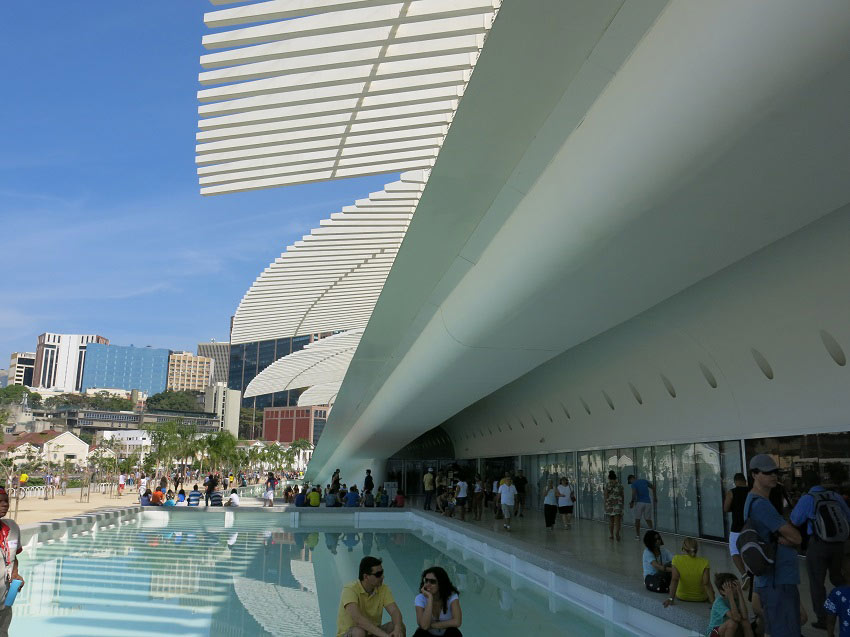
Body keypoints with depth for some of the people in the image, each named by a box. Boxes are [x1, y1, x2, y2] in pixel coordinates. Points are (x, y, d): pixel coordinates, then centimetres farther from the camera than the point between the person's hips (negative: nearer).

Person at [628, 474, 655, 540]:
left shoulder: (633, 484, -4)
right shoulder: (645, 481, 12)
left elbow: (634, 493, -19)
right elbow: (653, 488, 17)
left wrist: (632, 502, -8)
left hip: (639, 502, -4)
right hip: (648, 502, 4)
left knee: (637, 519, 8)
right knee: (648, 519, 11)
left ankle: (637, 535, 9)